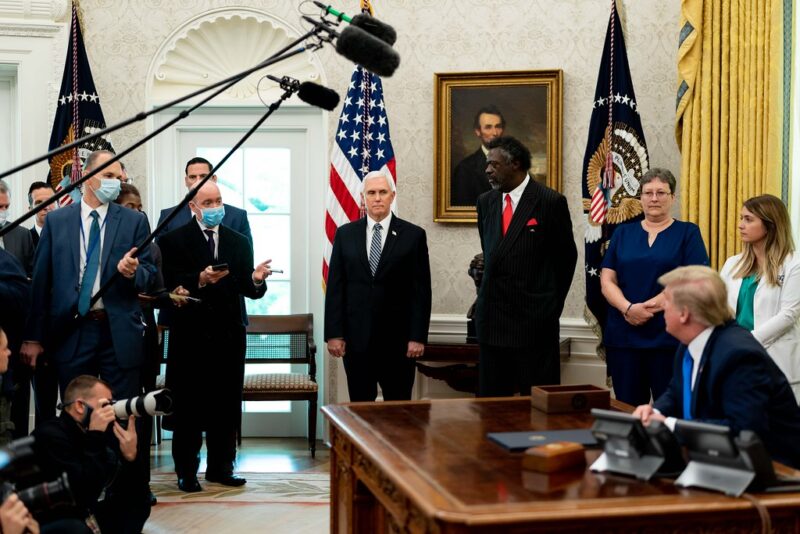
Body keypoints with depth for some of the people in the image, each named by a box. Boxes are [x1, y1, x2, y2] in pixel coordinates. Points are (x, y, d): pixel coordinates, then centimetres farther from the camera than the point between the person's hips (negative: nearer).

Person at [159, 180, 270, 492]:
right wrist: (200, 279, -27)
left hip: (229, 336, 4)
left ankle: (221, 467, 21)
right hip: (190, 336, -4)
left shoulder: (239, 242, 10)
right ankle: (186, 471, 13)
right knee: (189, 407, 3)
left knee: (226, 406, 10)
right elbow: (171, 284, -12)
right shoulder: (174, 241, -2)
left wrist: (256, 280, -17)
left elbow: (248, 291, 4)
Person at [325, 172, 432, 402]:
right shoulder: (345, 234, 6)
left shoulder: (413, 235, 1)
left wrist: (418, 336, -7)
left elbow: (421, 290, -1)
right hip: (356, 337, 2)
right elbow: (335, 287, 5)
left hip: (397, 338, -2)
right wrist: (333, 333, -2)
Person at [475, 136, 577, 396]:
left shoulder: (551, 202, -6)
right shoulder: (485, 202, 9)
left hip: (534, 318, -5)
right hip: (491, 317, 5)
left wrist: (552, 304, 6)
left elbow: (566, 256, 2)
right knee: (491, 398, 8)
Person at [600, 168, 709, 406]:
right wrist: (628, 308, -13)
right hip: (623, 337, 3)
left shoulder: (688, 233, 5)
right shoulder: (622, 233, 14)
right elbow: (607, 282, 6)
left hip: (669, 336, -3)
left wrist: (648, 307, -13)